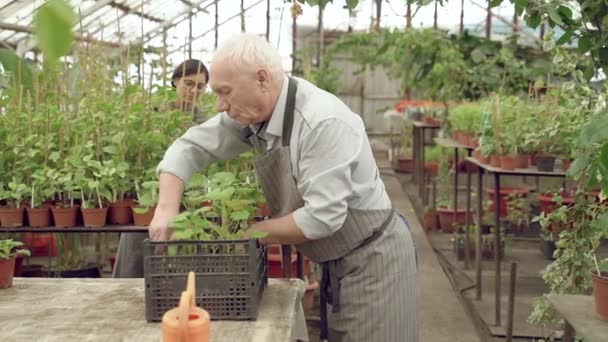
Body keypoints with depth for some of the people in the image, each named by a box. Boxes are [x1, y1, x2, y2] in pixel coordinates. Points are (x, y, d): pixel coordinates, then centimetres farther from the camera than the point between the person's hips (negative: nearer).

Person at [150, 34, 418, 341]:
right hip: (336, 260, 7)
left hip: (372, 258, -7)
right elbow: (189, 147, 3)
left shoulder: (323, 122, -29)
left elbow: (322, 216, -29)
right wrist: (167, 210, -12)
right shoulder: (253, 112, -4)